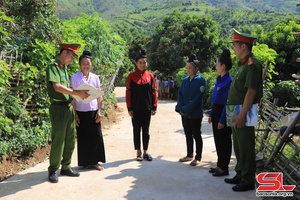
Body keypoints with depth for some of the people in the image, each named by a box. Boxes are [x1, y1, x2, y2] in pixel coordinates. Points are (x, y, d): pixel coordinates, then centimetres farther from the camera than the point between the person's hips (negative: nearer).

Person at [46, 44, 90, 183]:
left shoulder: (64, 69, 16)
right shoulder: (53, 67, -8)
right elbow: (57, 87, -21)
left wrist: (80, 94, 2)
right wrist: (77, 93, -19)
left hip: (69, 108, 8)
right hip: (58, 109, -8)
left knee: (70, 141, 12)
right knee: (58, 141, -2)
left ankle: (66, 167, 24)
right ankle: (53, 170, 11)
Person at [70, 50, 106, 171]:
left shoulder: (95, 78, 6)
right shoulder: (74, 78, -3)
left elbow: (99, 96, 8)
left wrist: (99, 111, 1)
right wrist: (74, 114, -7)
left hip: (93, 111, 3)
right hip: (81, 112, -3)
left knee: (96, 136, 3)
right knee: (83, 138, 5)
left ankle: (94, 161, 16)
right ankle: (85, 163, 18)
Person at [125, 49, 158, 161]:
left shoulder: (150, 76, 3)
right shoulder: (131, 76, -2)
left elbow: (154, 92, 4)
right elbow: (128, 93, -3)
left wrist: (154, 107, 0)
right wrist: (129, 108, -7)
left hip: (147, 108, 2)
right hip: (136, 109, -1)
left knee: (146, 130, 9)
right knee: (136, 130, 6)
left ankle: (146, 151, 20)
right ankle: (138, 152, 16)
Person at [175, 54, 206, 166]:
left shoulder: (201, 80, -10)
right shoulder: (185, 80, 9)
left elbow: (197, 98, -17)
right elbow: (180, 94, 7)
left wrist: (186, 109, -19)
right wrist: (179, 108, -9)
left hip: (195, 114, -6)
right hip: (184, 113, 6)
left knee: (196, 135, 4)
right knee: (188, 135, 15)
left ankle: (198, 157, 16)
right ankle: (189, 155, 29)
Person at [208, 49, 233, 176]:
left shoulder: (228, 81, -16)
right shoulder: (219, 79, 10)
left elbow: (227, 102, -18)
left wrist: (222, 120, -17)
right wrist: (211, 114, 14)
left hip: (223, 113, -9)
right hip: (216, 111, 9)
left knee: (224, 141, 2)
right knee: (217, 140, 15)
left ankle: (224, 168, 14)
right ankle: (219, 165, 27)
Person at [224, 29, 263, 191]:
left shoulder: (252, 64, -15)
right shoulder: (243, 64, 15)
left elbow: (251, 92, -22)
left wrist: (242, 115, -24)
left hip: (243, 113, -10)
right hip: (237, 113, 10)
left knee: (245, 148, 0)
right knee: (238, 147, 18)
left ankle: (248, 181, 11)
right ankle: (240, 175, 31)